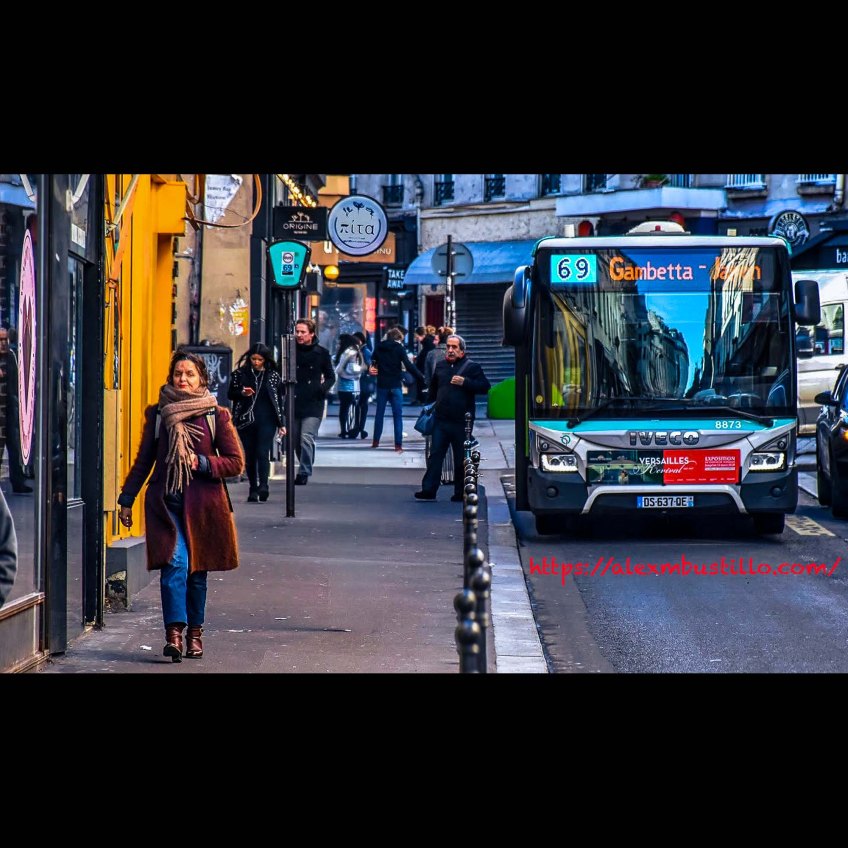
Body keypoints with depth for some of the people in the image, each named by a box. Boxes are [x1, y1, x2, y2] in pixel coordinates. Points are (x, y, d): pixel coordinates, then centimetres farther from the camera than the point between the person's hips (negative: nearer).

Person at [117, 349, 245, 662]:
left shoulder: (217, 416, 3)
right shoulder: (157, 414, 7)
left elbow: (236, 462, 3)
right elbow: (143, 461, 14)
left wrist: (203, 463, -11)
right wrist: (126, 499, 12)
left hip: (202, 503, 0)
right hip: (166, 501, 0)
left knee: (197, 570, 7)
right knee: (175, 563, -15)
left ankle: (194, 632, 21)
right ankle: (174, 632, -21)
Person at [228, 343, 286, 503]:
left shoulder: (273, 375, 5)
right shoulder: (240, 374, 6)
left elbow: (279, 399, 9)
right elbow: (230, 394, 9)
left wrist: (281, 423, 6)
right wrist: (242, 393, -13)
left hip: (266, 421, -2)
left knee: (262, 452, -15)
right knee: (249, 455, 4)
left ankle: (263, 486, -22)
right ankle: (253, 489, 11)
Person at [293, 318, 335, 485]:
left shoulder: (321, 352, 2)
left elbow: (331, 377, 11)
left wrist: (324, 388, -8)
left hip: (313, 403, -3)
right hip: (294, 402, 3)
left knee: (307, 438, -15)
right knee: (296, 439, 8)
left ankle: (304, 472, -13)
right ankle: (305, 469, 26)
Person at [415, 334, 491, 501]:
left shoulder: (472, 367, 0)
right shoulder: (440, 366, 14)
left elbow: (485, 387, -9)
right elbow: (433, 388, 29)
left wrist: (465, 382, -18)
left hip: (461, 421, -4)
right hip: (441, 420, 4)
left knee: (461, 459, 3)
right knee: (435, 455, -2)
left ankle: (460, 492, 11)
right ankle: (428, 490, -4)